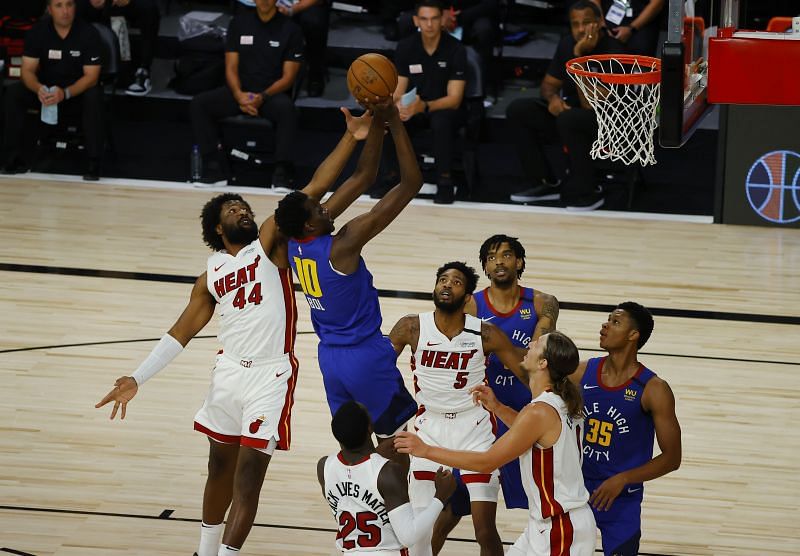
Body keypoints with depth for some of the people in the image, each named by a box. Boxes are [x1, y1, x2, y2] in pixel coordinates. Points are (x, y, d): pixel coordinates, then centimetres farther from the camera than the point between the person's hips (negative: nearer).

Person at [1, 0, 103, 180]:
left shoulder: (88, 33, -17)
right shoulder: (38, 31, -10)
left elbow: (91, 75, -19)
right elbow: (28, 70, -11)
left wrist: (65, 93, -37)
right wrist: (38, 88, -36)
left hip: (77, 91, -2)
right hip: (45, 89, 3)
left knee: (93, 97, -35)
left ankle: (93, 162, -29)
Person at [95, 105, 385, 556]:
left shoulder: (271, 242, 1)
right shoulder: (211, 276, 13)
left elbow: (313, 190, -9)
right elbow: (182, 332, 16)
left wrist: (355, 137, -18)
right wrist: (138, 379, 8)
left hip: (272, 375, -5)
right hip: (230, 372, 5)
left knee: (248, 476, -7)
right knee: (221, 468, 17)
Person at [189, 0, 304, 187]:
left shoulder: (290, 29, -1)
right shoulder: (239, 23, 8)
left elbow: (288, 77, -4)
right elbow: (231, 68, 5)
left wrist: (262, 97, -21)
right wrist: (239, 96, -15)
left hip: (273, 94, -3)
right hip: (240, 92, 3)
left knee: (286, 108, -38)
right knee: (199, 103, -21)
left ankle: (282, 173, -34)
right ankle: (213, 166, -22)